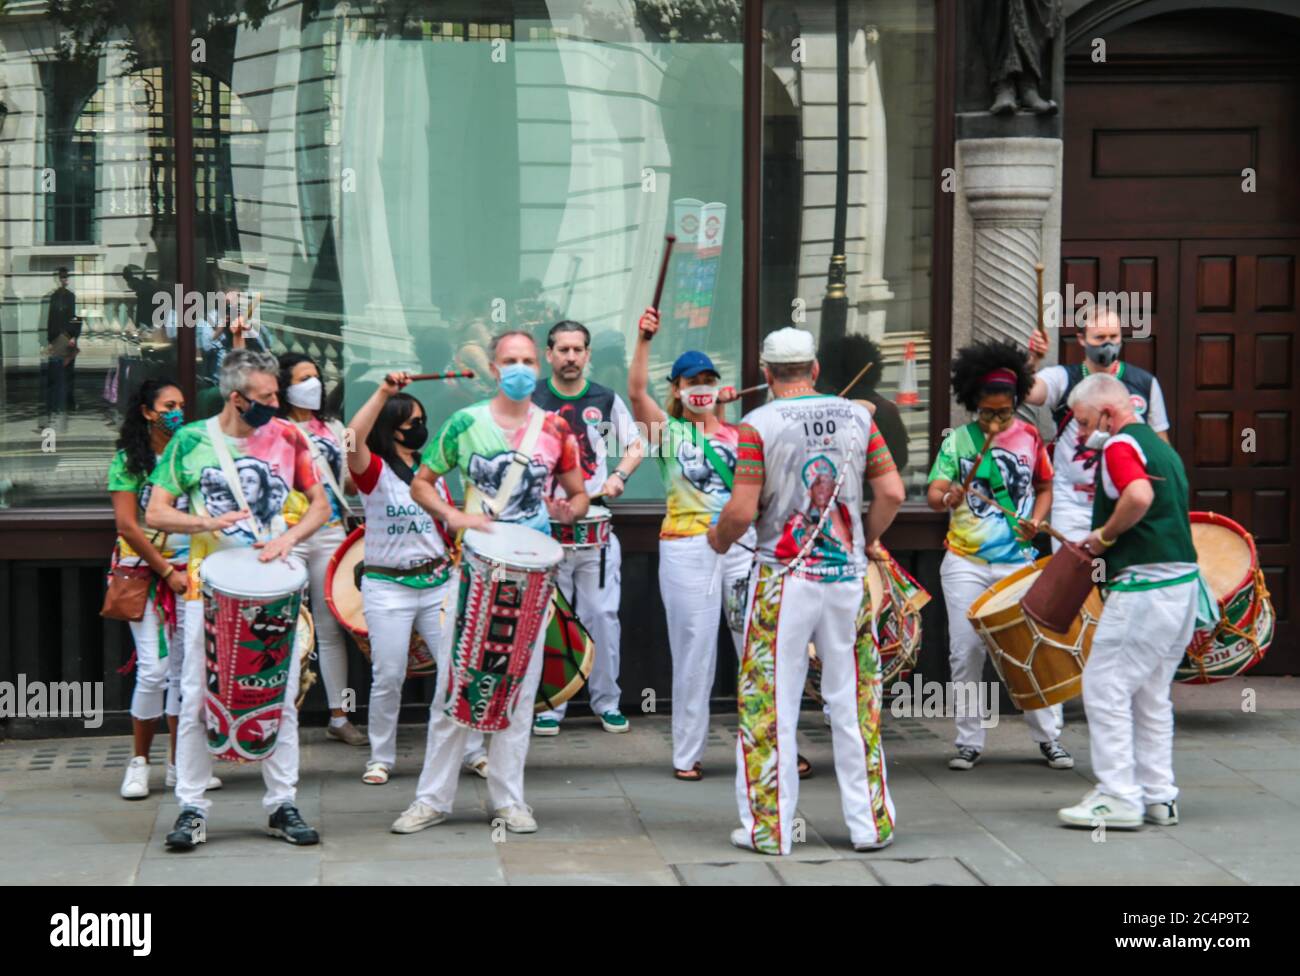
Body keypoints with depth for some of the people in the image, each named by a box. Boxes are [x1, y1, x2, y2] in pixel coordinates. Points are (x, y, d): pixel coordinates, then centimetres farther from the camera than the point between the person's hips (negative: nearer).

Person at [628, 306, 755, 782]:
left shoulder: (738, 435, 13)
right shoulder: (668, 431, 4)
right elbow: (636, 391, -13)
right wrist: (644, 341, -23)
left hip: (741, 544, 3)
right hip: (687, 550, -3)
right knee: (694, 653, 2)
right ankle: (686, 755, 11)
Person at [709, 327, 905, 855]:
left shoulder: (758, 425, -8)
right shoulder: (858, 417, 3)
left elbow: (741, 511, -12)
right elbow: (891, 493, 1)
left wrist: (719, 539, 8)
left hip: (784, 579, -3)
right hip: (848, 576, 3)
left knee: (770, 704, 5)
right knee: (855, 702, 11)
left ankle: (768, 826, 9)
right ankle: (870, 822, 16)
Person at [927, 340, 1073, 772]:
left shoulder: (1029, 437, 4)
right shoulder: (958, 441, 0)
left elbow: (1044, 487, 15)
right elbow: (933, 493, -7)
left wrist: (1036, 519, -4)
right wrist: (947, 497, -30)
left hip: (1018, 562, 1)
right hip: (965, 563, 0)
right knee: (966, 653, 1)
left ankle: (1049, 736, 12)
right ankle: (969, 740, 11)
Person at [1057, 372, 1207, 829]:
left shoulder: (1120, 446, -9)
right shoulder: (1160, 447, 21)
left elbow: (1139, 496, -28)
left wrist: (1104, 535, -13)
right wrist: (1104, 545, 18)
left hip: (1145, 584, -10)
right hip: (1182, 582, 10)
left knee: (1105, 685, -4)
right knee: (1150, 695, 16)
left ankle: (1118, 797, -4)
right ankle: (1157, 795, 18)